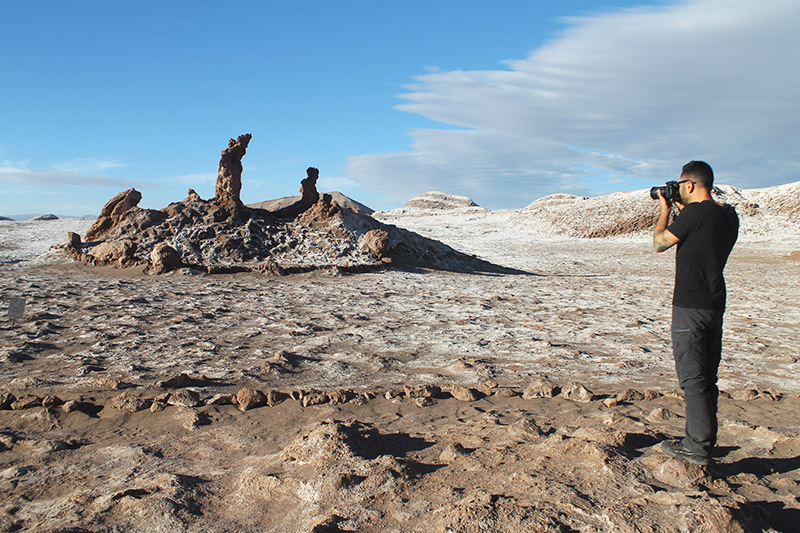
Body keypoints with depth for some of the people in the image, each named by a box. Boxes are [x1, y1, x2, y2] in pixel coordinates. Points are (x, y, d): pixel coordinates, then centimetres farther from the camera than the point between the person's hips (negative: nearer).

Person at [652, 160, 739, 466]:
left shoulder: (695, 213, -16)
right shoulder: (729, 215, 9)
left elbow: (658, 243, -7)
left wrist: (665, 210, 7)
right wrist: (684, 211, 21)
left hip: (690, 306, -8)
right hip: (715, 304, 8)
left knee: (692, 376, -4)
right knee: (707, 376, 14)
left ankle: (697, 447, 1)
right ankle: (705, 439, 24)